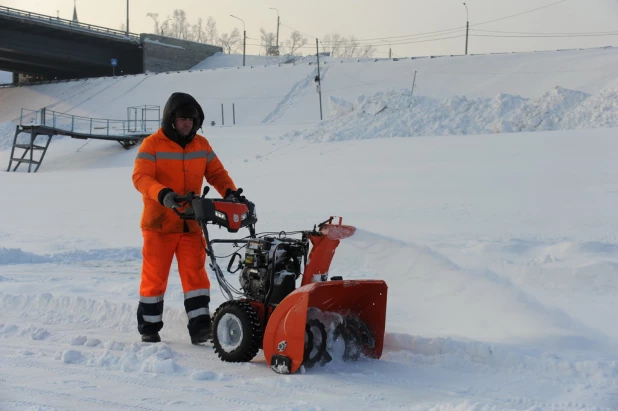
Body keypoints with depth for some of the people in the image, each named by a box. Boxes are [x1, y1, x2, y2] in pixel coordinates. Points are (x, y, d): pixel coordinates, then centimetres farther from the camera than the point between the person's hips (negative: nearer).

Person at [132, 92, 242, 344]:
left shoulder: (201, 145, 7)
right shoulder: (152, 144, -9)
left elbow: (216, 173, 9)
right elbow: (140, 177, -18)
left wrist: (230, 192, -11)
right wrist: (163, 194, -36)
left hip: (191, 224, 4)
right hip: (159, 224, -3)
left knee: (195, 274, -3)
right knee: (154, 276, 5)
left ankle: (200, 327, -3)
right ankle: (149, 327, 18)